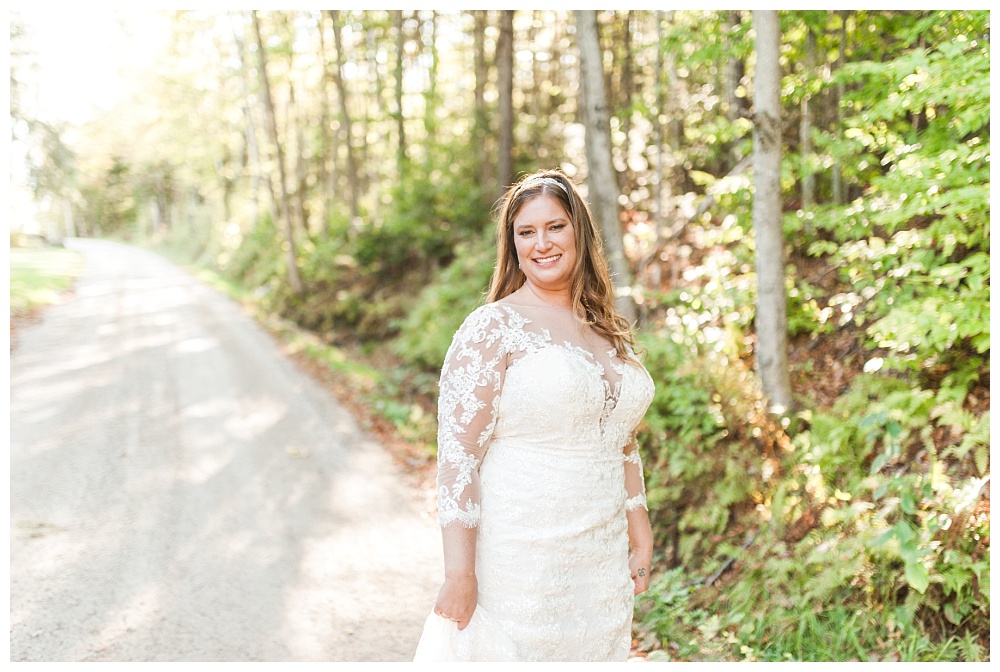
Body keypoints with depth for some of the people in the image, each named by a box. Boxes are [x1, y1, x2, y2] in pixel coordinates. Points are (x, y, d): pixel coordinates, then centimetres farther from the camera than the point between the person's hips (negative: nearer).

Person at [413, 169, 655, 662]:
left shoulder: (610, 333, 10)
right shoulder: (493, 328, -10)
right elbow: (457, 454, -14)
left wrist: (641, 538, 16)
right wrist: (459, 574, -18)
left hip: (603, 563, 6)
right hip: (519, 561, -6)